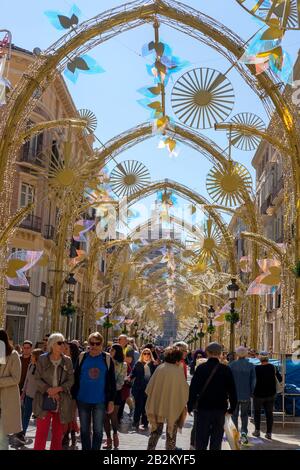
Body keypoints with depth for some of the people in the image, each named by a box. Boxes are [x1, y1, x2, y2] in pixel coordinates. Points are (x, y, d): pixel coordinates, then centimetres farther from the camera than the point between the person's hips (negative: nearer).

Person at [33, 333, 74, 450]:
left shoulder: (67, 361, 3)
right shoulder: (42, 359, -1)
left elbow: (70, 380, 1)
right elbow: (37, 379, -3)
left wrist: (58, 389, -15)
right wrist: (48, 390, -15)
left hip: (62, 401, 2)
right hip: (44, 400, -2)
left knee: (58, 432, 9)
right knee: (41, 431, -4)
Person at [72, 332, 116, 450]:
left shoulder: (107, 358, -2)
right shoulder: (82, 357, 1)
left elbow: (111, 381, 1)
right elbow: (76, 378, 4)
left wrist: (111, 401, -2)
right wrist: (73, 397, 0)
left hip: (100, 401, -1)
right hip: (83, 400, 1)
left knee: (98, 430, 7)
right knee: (84, 430, 11)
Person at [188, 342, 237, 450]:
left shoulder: (201, 368, -7)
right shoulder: (226, 370, -4)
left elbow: (193, 389, -5)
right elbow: (232, 391, 1)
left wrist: (190, 406, 4)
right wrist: (232, 408, 11)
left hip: (203, 408, -1)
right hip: (220, 409, 1)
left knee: (201, 441, 9)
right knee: (217, 439, 10)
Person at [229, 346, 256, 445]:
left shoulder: (232, 365, -7)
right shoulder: (250, 365, -4)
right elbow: (253, 381, -3)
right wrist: (252, 393, 9)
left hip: (234, 394, -1)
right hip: (246, 395, 1)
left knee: (234, 415, 13)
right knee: (244, 415, 15)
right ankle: (244, 433, -3)